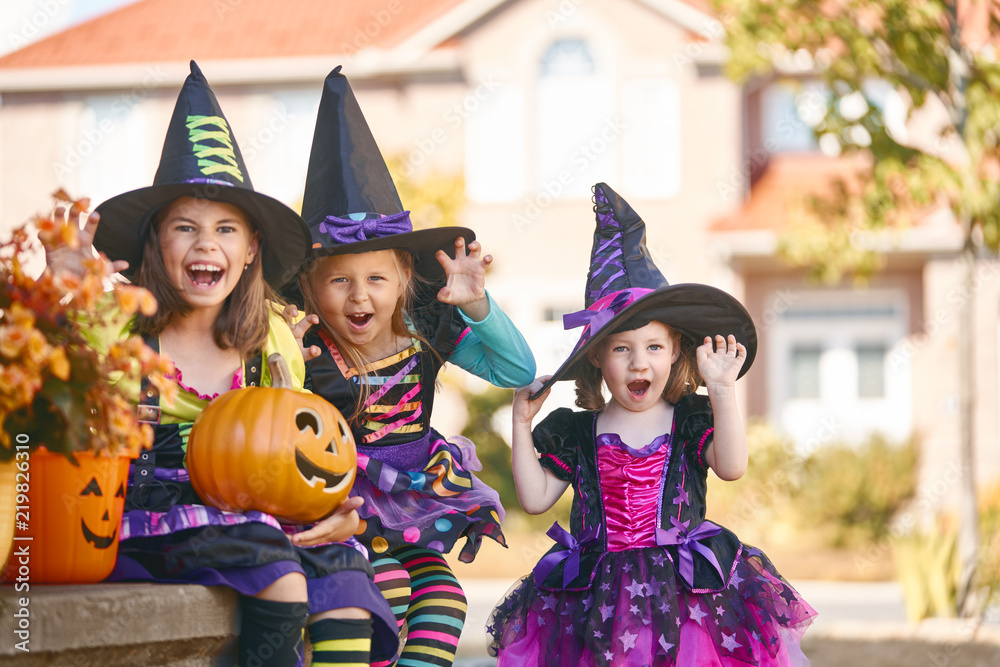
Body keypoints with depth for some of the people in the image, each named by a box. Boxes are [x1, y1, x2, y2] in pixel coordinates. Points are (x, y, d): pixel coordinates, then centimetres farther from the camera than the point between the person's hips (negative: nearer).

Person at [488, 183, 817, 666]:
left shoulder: (692, 420, 4)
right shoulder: (575, 432, 8)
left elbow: (732, 467, -13)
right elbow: (535, 498, 7)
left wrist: (722, 391, -18)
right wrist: (522, 423, 3)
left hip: (684, 591, -1)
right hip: (597, 598, 1)